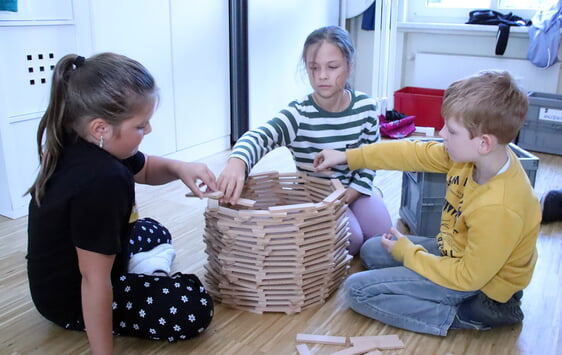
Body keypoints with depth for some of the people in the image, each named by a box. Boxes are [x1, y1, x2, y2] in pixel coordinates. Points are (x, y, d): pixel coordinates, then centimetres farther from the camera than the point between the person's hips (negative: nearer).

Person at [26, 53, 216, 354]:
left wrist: (178, 168, -10)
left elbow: (144, 169, 12)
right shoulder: (102, 181, -36)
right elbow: (94, 281, -35)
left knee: (154, 232, 31)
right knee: (195, 306, -19)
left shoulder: (80, 145, -6)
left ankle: (148, 272, 7)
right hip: (73, 300, -9)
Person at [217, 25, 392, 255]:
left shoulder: (365, 107, -11)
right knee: (352, 241, -22)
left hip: (354, 190, 3)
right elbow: (259, 137, -41)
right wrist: (237, 162, -65)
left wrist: (346, 197, -14)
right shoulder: (299, 115, -23)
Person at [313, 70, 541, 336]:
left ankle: (466, 314, -8)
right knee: (370, 251, 20)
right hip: (457, 252, 9)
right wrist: (347, 157, 1)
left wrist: (406, 252, -12)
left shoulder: (498, 209, -36)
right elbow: (416, 154, -3)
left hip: (474, 283, -9)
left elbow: (467, 278, -25)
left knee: (357, 290, -13)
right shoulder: (475, 155, -14)